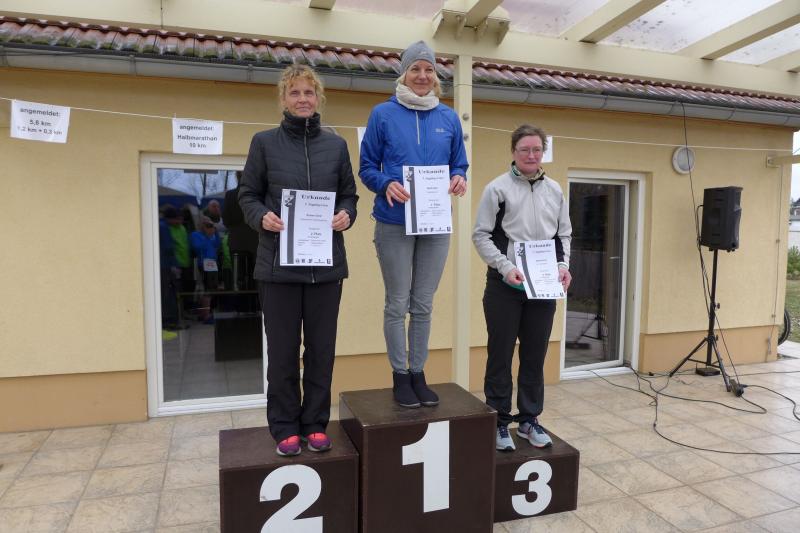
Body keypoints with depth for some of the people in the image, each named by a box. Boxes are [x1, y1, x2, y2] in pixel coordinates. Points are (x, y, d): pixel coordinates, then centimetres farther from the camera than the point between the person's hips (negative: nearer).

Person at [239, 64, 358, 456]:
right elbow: (247, 195, 6)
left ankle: (315, 424, 24)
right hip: (279, 262, -1)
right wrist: (261, 217, -14)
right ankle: (285, 427, 22)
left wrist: (346, 215, -8)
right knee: (282, 350, 6)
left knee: (321, 348, 8)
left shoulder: (336, 145, 9)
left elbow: (349, 194, 13)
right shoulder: (264, 142, 4)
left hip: (326, 263, 2)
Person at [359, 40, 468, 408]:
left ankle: (417, 373, 23)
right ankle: (400, 375, 18)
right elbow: (367, 168, 1)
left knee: (423, 305, 10)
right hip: (394, 223, -3)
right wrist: (387, 185, -20)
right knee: (397, 304, 4)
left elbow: (459, 165, 14)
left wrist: (459, 179, -10)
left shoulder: (449, 117, 10)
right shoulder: (383, 114, 0)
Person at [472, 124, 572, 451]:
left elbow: (564, 234, 17)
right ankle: (499, 422, 18)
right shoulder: (498, 188, -3)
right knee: (500, 355, 4)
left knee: (535, 356, 11)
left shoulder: (555, 191, 12)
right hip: (505, 286, -4)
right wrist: (505, 268, -17)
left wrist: (563, 265, 0)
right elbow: (481, 235, -6)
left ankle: (529, 420, 25)